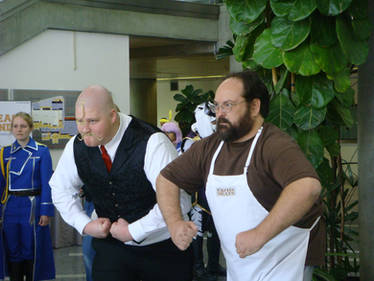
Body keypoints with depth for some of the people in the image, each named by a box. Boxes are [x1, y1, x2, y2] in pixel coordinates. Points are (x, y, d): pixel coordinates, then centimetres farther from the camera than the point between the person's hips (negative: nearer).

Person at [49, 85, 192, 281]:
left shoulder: (151, 143, -23)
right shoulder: (76, 147, -5)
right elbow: (61, 189, 13)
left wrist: (133, 232, -21)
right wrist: (84, 224, 0)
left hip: (162, 248, -3)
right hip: (111, 246, 4)